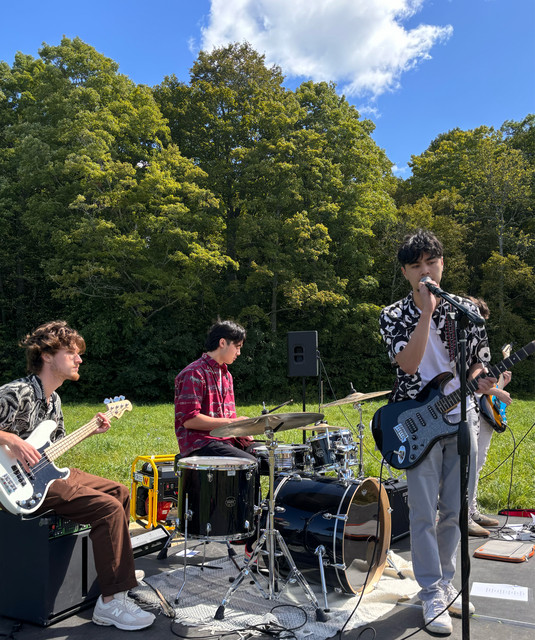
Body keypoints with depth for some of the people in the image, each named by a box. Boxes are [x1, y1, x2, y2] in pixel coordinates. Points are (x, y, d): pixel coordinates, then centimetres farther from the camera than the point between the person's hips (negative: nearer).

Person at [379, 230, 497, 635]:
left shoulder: (467, 310, 4)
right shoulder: (393, 316, -4)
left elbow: (479, 362, 10)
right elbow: (409, 363, -19)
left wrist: (478, 381, -12)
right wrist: (427, 311, -22)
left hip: (462, 421, 3)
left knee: (455, 511, 12)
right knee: (424, 514, -1)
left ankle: (446, 582, 31)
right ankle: (433, 594, 15)